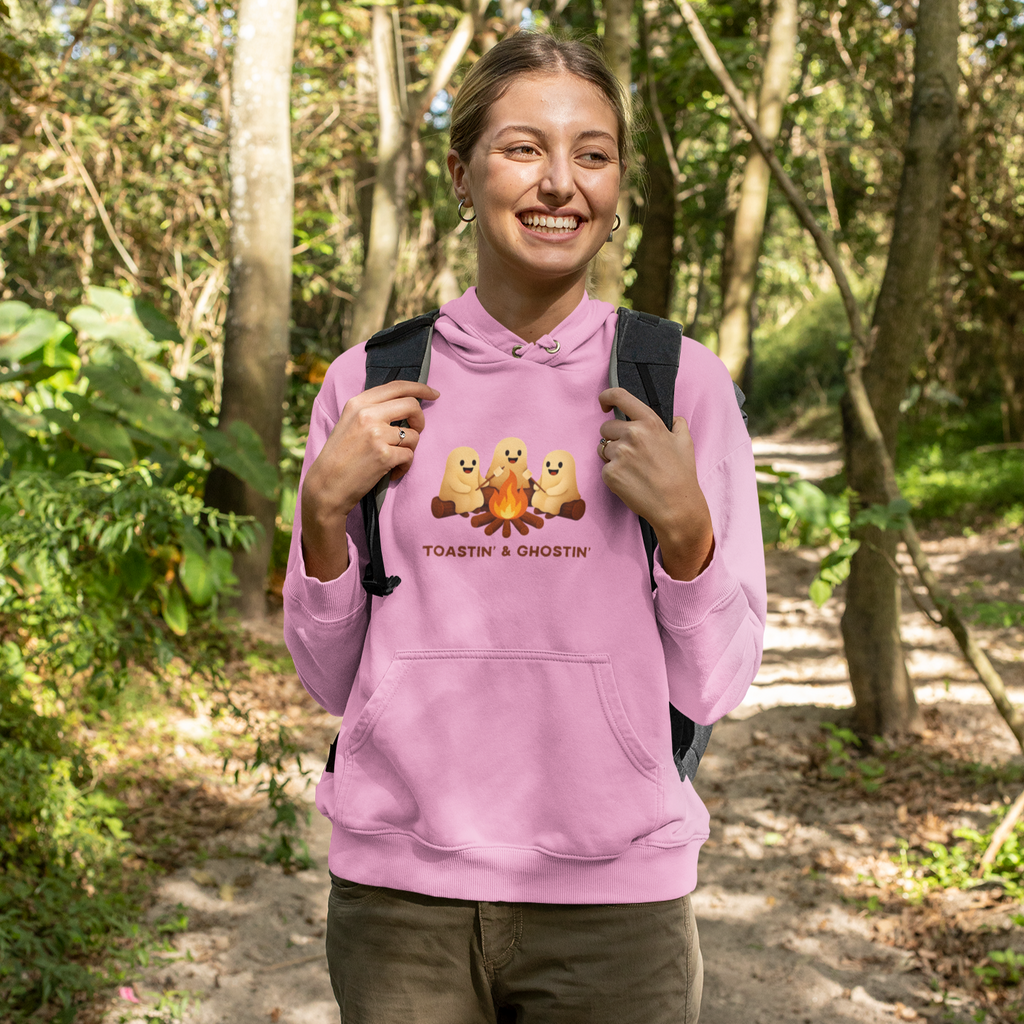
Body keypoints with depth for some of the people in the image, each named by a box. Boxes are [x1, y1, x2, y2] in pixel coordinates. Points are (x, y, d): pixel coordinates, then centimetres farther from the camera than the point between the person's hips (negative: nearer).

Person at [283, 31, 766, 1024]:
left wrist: (684, 523, -15)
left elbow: (712, 686, 0)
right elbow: (332, 679, 5)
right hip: (399, 892, 1)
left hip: (611, 902, 0)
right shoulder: (370, 384, 1)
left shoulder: (680, 383, -2)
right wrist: (324, 507, -9)